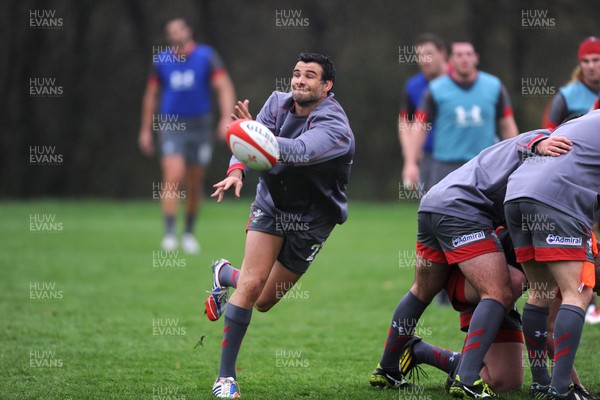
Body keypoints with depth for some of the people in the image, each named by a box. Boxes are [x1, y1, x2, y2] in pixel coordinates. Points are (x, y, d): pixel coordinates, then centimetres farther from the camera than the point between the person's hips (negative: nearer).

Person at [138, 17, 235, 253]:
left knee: (195, 184, 8)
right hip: (171, 126, 0)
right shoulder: (161, 59, 3)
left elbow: (225, 88, -10)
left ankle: (189, 234, 25)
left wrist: (226, 119, -24)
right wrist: (146, 130, 12)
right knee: (173, 178, -17)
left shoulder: (207, 56, -4)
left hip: (199, 126, 0)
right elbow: (151, 95, 13)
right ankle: (169, 234, -19)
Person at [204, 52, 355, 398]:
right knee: (252, 285, -16)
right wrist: (237, 170, -35)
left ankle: (225, 275, 42)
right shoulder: (278, 103, -9)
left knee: (265, 301, 7)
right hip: (271, 204, 2)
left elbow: (298, 152, -46)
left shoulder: (334, 126, -28)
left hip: (312, 219, -2)